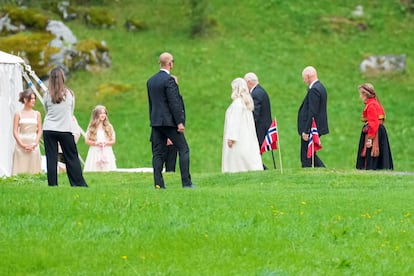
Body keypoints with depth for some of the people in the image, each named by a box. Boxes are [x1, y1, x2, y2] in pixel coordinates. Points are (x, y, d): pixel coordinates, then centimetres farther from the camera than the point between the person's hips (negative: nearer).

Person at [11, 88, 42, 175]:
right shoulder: (18, 114, 3)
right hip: (21, 146, -2)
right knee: (21, 172, -5)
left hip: (34, 147, 2)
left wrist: (35, 144, -6)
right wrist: (23, 145, -10)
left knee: (34, 172, -1)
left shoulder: (37, 114, 8)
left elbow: (39, 131, 7)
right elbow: (15, 132, 0)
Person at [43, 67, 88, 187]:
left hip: (49, 130, 0)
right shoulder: (69, 94, -2)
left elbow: (46, 111, 9)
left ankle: (52, 184, 1)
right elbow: (71, 112, 10)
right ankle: (79, 184, 5)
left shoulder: (47, 95, -3)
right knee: (72, 158, 5)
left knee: (51, 159, 3)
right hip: (66, 129, 0)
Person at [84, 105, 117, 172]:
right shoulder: (91, 127, 5)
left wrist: (106, 143, -11)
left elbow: (113, 141, 8)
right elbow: (87, 141, 3)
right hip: (95, 152, -1)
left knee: (107, 172, -9)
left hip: (107, 153, 1)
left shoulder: (109, 127, 7)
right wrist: (96, 143, -12)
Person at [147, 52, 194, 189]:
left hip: (156, 121, 7)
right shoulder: (169, 80, -13)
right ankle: (186, 182, -3)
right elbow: (174, 102, -16)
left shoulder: (150, 81, 11)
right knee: (183, 149, 1)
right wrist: (179, 122, -14)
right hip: (169, 121, -7)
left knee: (158, 153, 5)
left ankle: (158, 184, 0)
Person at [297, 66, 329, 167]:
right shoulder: (320, 87, 14)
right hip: (317, 128, 10)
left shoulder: (314, 90, -18)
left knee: (307, 158, -4)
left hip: (311, 128, -10)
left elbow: (312, 113, -23)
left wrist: (306, 131, -22)